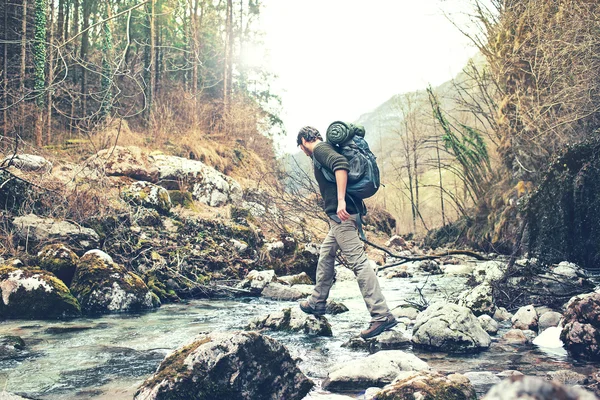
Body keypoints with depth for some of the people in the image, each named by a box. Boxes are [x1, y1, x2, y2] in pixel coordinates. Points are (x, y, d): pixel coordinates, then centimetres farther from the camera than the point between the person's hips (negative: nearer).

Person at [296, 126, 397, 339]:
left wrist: (341, 200, -29)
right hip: (341, 215, 10)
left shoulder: (319, 149, -6)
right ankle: (317, 303, 34)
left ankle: (381, 315, -14)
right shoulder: (326, 149, 23)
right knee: (325, 255, 21)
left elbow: (341, 164, -25)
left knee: (358, 261, -12)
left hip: (341, 213, -10)